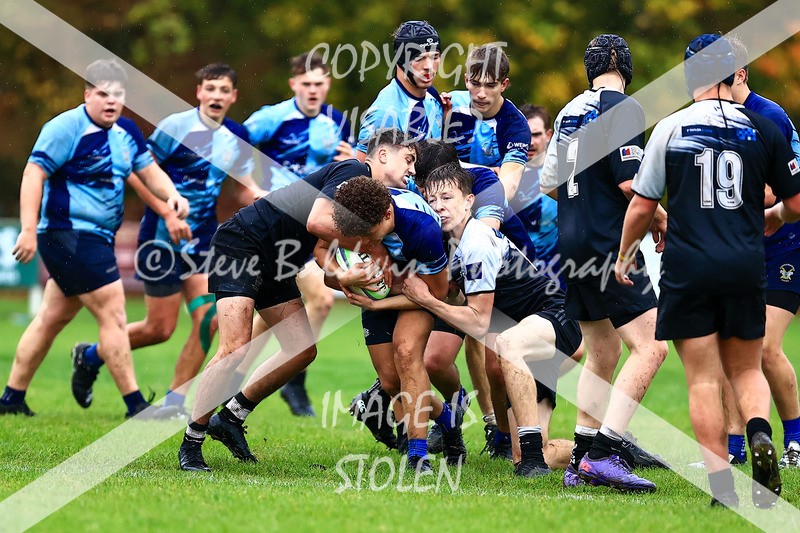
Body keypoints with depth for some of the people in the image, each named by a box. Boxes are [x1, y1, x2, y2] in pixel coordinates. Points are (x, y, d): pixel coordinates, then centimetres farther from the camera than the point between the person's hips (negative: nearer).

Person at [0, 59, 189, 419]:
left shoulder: (126, 132, 10)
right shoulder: (67, 128, -14)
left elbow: (149, 171, 18)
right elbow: (34, 173, -16)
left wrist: (173, 196, -3)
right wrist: (29, 230, -21)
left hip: (97, 238, 9)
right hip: (69, 236, -9)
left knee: (51, 319, 14)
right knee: (113, 313, -10)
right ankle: (135, 405, -6)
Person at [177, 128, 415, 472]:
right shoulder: (353, 172, -15)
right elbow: (317, 221, -28)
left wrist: (351, 277, -11)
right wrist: (371, 248, -18)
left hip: (274, 268, 10)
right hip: (240, 244, -10)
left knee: (303, 351, 2)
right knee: (236, 348, -20)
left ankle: (230, 418, 15)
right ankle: (191, 442, -9)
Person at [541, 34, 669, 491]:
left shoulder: (570, 111, 14)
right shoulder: (623, 107, -10)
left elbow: (549, 182, 19)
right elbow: (631, 181, -18)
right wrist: (662, 217, -2)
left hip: (571, 244, 9)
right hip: (607, 245, -9)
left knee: (603, 352, 19)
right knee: (650, 347, -12)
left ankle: (582, 460, 19)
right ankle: (605, 453, -22)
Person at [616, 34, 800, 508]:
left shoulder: (669, 129, -1)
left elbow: (642, 206, 4)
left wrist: (625, 255, 21)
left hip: (688, 271, -1)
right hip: (746, 269, 2)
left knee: (704, 380, 1)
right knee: (747, 369, 17)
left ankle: (722, 487, -5)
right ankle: (759, 431, -14)